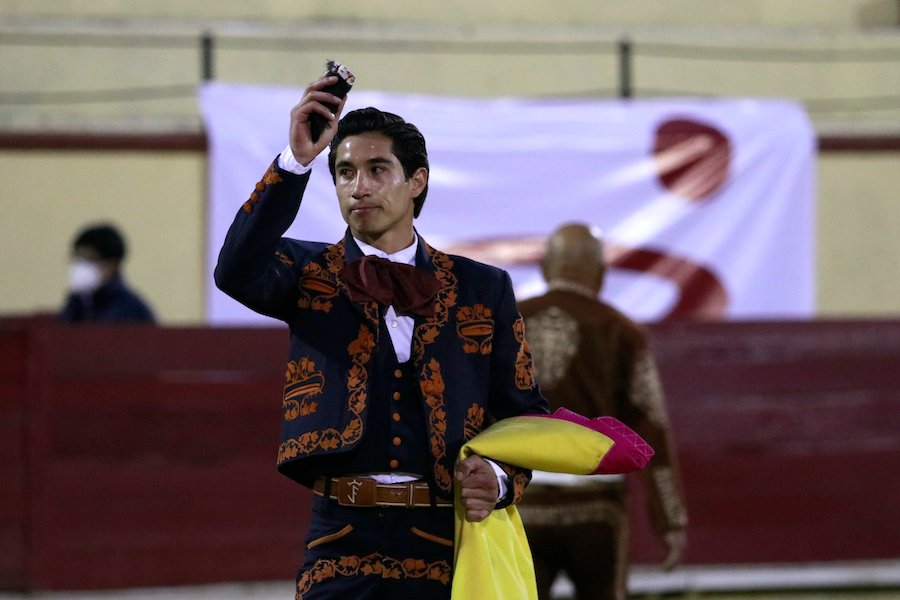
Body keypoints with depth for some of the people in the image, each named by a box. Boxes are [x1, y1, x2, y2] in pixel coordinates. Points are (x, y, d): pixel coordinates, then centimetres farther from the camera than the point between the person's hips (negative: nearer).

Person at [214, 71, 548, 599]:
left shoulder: (483, 290, 11)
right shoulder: (312, 274, 9)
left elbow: (524, 413, 12)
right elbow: (237, 272, -13)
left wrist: (501, 477, -10)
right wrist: (296, 160, -20)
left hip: (446, 539, 1)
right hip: (344, 538, -1)